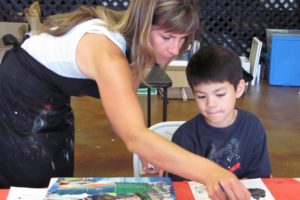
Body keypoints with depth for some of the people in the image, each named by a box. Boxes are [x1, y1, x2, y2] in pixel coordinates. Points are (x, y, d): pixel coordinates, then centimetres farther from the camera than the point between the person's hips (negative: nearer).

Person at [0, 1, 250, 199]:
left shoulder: (132, 40, -12)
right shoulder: (107, 52, -39)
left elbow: (122, 105, -5)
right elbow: (134, 137, -51)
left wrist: (146, 150, -19)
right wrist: (209, 171, -61)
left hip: (51, 102, 8)